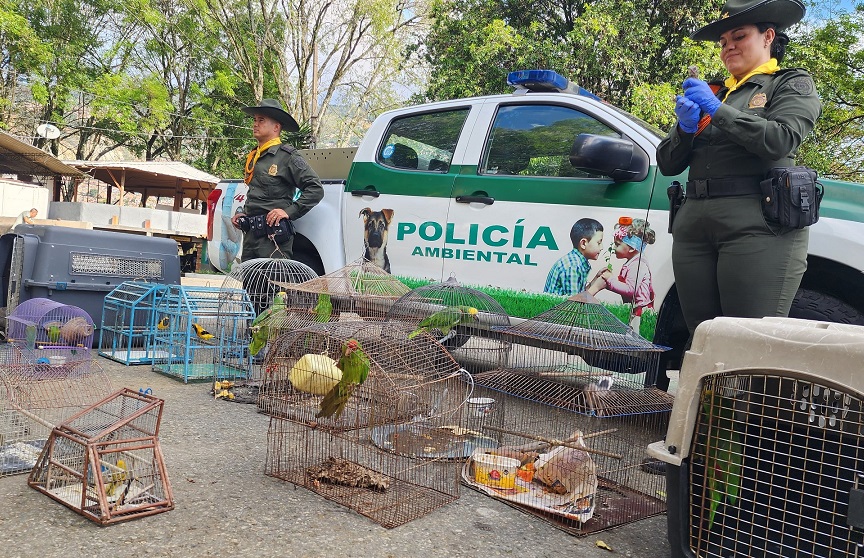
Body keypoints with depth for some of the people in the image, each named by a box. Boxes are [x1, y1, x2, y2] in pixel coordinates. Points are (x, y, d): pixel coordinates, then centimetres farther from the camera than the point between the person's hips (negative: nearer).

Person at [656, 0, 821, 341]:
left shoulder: (792, 84, 11)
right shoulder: (713, 93, 24)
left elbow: (780, 141, -10)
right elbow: (667, 164, 18)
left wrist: (718, 111, -9)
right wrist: (685, 128, -1)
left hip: (758, 225, -5)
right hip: (693, 224, 5)